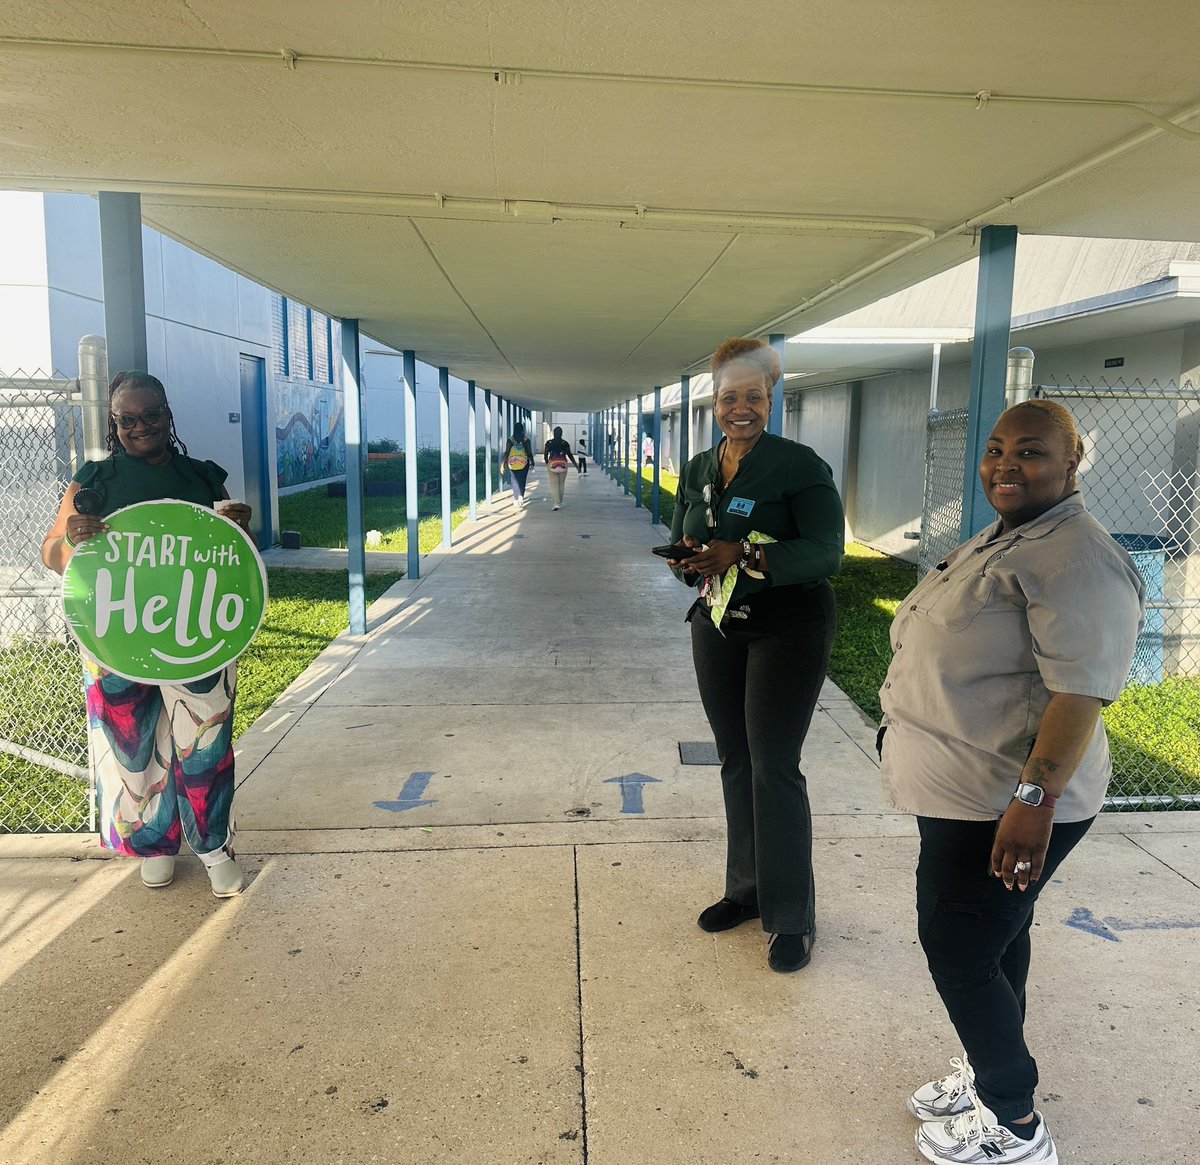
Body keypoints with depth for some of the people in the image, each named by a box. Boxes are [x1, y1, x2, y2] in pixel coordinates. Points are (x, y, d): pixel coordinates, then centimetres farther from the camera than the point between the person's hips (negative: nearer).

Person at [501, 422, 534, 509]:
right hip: (524, 464, 0)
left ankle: (516, 499, 13)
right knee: (522, 482, 5)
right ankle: (521, 497, -16)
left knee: (515, 482, 12)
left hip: (512, 464, 0)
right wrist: (532, 463, 12)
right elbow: (530, 453, -2)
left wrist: (502, 464, -1)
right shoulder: (526, 440, -4)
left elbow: (506, 453, -5)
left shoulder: (510, 440, -4)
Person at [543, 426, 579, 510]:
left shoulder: (549, 443, -2)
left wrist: (547, 463, 20)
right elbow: (570, 455, -2)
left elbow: (545, 455, 1)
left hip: (552, 465, -1)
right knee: (561, 484, 14)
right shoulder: (565, 443, -2)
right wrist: (576, 465, 5)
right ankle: (560, 503, 22)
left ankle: (556, 503, -13)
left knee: (554, 485, -1)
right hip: (563, 465, 1)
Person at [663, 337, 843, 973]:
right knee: (734, 760, 13)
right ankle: (746, 890, 29)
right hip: (717, 627, 6)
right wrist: (688, 562, -10)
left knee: (774, 767, -5)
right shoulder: (698, 470, 7)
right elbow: (681, 542, 15)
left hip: (788, 630, -6)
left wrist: (742, 556, -31)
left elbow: (827, 552, -20)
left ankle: (792, 918, 11)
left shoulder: (800, 465, -12)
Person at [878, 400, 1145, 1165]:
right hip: (970, 792, 10)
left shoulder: (1077, 559, -21)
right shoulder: (1006, 537, 12)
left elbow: (1082, 690, -27)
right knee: (992, 941, 21)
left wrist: (1037, 798, -30)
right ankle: (991, 1074, 39)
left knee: (960, 954, 0)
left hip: (1005, 806, -10)